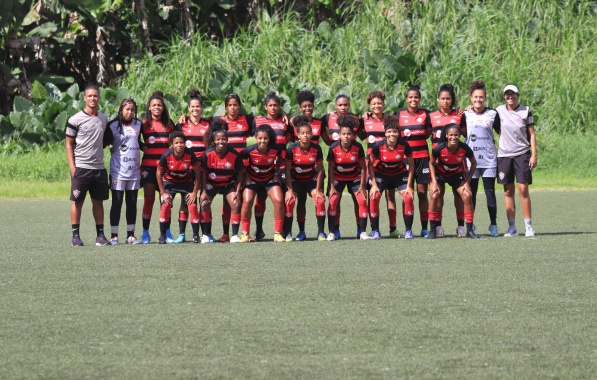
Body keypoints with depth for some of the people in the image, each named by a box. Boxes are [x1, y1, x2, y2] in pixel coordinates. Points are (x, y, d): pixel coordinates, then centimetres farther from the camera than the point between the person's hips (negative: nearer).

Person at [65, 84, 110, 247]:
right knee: (77, 201, 0)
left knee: (98, 201, 7)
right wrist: (72, 167, -10)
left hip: (99, 167, 5)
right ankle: (76, 235, 4)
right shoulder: (75, 120, -5)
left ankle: (100, 235, 11)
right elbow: (69, 144, -4)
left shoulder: (103, 119, 11)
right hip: (81, 166, -4)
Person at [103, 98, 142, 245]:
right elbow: (105, 142, 4)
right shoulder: (113, 125, -2)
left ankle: (130, 235, 11)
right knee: (117, 202, -4)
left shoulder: (138, 124, 10)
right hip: (118, 170, -4)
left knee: (132, 203, 6)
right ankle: (114, 235, 1)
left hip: (134, 170, 4)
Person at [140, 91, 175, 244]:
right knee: (149, 199, -2)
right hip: (148, 166, -2)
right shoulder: (144, 124, 3)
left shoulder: (169, 124, 10)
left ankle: (167, 232, 8)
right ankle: (145, 233, 2)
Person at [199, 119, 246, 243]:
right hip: (211, 183, 0)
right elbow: (203, 173, -10)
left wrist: (238, 191, -14)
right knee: (204, 203, -17)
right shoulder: (208, 154, -21)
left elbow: (240, 173, -9)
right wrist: (203, 191, -13)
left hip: (228, 183, 0)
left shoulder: (234, 155, -21)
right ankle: (206, 235, -6)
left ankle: (235, 235, -5)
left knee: (236, 204, -16)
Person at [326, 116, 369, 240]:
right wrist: (332, 187, -14)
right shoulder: (334, 148, -21)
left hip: (355, 177, 1)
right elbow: (330, 168, -12)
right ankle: (331, 233, -6)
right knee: (333, 201, -14)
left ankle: (363, 233, -4)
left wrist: (362, 186, -11)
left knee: (362, 200, -11)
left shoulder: (358, 147, -20)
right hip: (338, 177, 0)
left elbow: (363, 167, -10)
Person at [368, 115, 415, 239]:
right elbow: (370, 164, -10)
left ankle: (408, 230, -3)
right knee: (374, 197, -20)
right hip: (381, 174, -1)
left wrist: (409, 185, -11)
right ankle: (375, 230, -6)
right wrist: (374, 184, -14)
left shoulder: (404, 145, -21)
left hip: (400, 173, 1)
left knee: (408, 197, -17)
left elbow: (411, 164, -8)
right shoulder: (378, 146, -24)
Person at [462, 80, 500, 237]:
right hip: (470, 159, 2)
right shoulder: (466, 115, 7)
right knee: (470, 193, 3)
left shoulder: (492, 114, 3)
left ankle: (493, 225, 3)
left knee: (490, 192, -2)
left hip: (489, 159, -2)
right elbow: (462, 132, 17)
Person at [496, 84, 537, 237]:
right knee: (508, 191, 2)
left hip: (522, 154, -2)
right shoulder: (500, 111, 6)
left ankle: (528, 226, -3)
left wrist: (534, 155, -3)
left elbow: (532, 134, 2)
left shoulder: (525, 111, 2)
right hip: (504, 154, 2)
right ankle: (512, 227, 6)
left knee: (523, 190, -8)